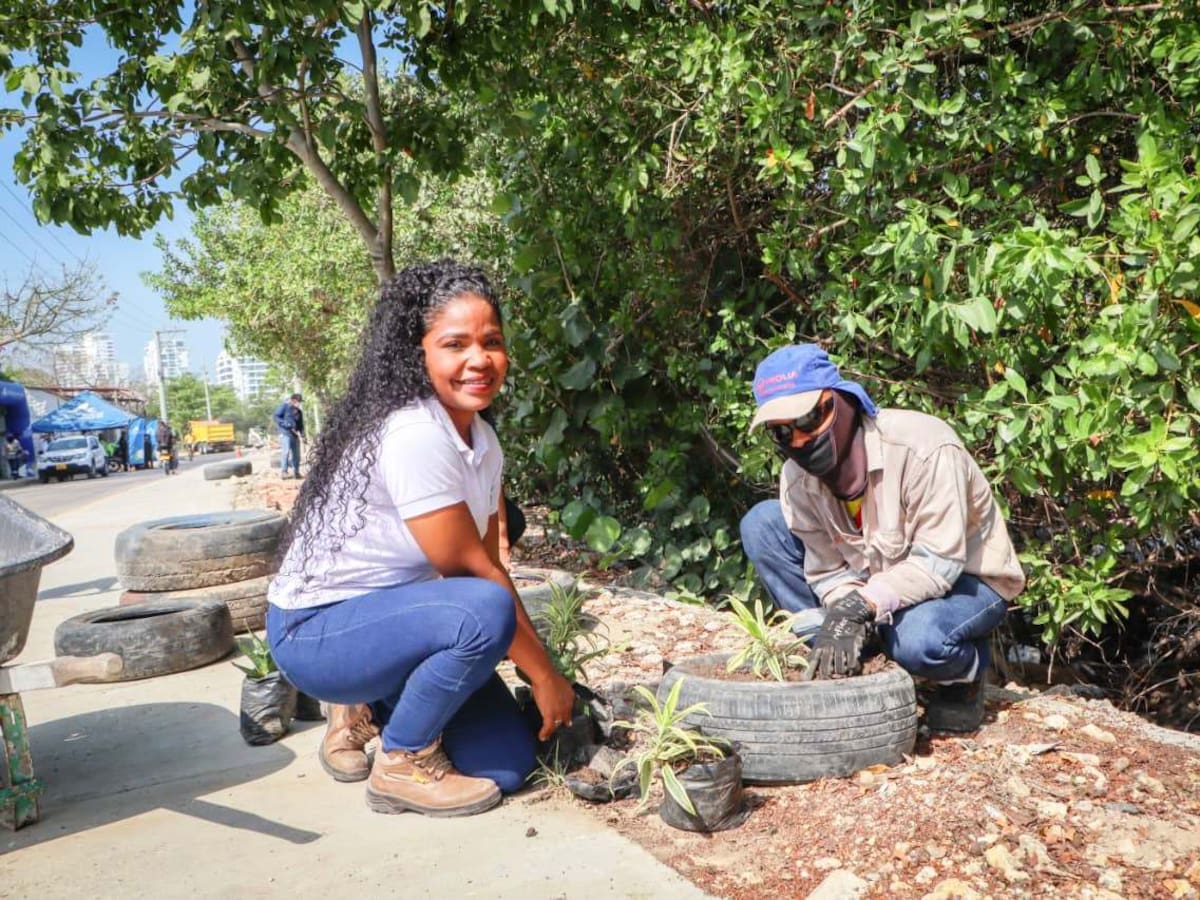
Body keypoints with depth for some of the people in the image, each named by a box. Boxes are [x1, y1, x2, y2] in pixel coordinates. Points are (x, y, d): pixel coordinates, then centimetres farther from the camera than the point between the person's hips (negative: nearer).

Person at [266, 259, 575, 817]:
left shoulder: (482, 440, 0)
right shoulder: (412, 435, -27)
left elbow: (489, 562, 2)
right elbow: (470, 570, -23)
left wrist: (535, 663, -3)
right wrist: (545, 675, -14)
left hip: (391, 616, 8)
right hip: (316, 630, -8)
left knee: (507, 765, 0)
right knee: (484, 611, -32)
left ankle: (367, 709, 21)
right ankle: (403, 764, -7)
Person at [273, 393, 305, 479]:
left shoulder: (299, 412, 18)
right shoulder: (284, 406, 0)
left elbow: (300, 424, 20)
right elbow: (275, 416, -5)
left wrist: (301, 432, 1)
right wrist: (286, 423, -15)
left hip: (295, 435, 6)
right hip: (285, 433, -6)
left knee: (296, 454, 5)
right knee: (285, 451, -15)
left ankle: (296, 472, 13)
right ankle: (284, 471, -12)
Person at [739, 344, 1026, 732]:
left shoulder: (923, 447, -32)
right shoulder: (797, 478, -14)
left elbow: (940, 563, -32)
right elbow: (828, 570, -11)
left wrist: (859, 606, -42)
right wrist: (841, 617, -32)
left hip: (966, 579, -5)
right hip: (879, 579, 6)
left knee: (918, 640, -41)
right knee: (761, 524, -12)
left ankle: (964, 675, 0)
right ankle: (841, 668, -3)